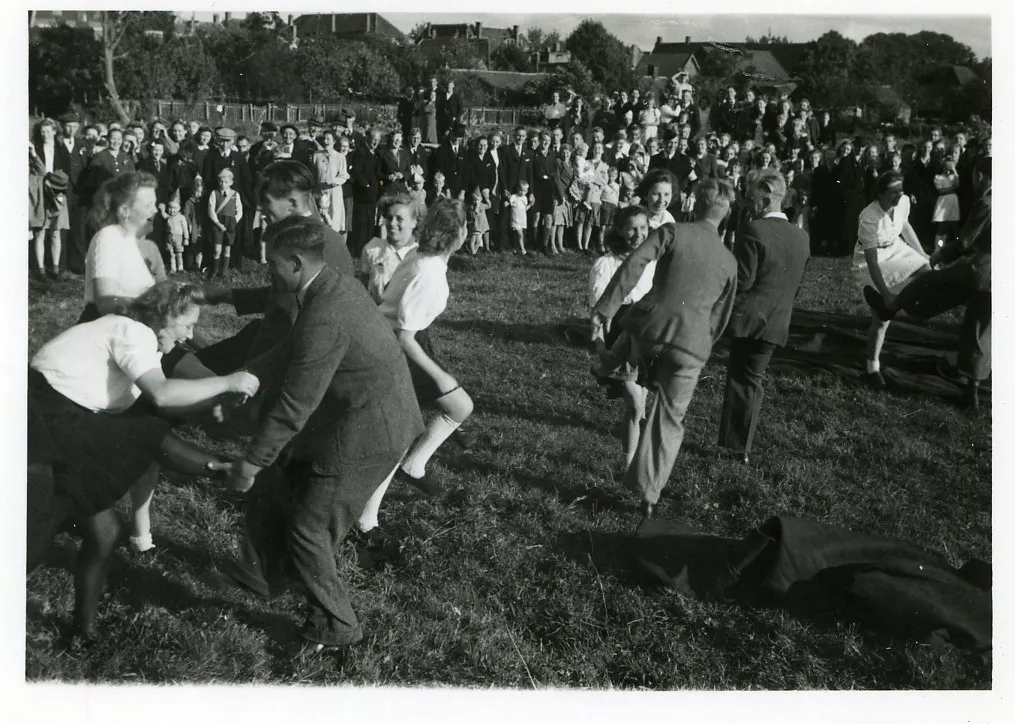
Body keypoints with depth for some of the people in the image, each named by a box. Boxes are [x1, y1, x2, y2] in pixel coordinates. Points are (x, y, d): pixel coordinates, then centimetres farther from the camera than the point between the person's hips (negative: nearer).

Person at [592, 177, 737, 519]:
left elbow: (633, 266, -10)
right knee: (669, 421, 11)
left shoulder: (672, 232, 3)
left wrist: (606, 308, -9)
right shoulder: (728, 260, 14)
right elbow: (720, 317, 18)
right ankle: (649, 495, 11)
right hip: (691, 346, 2)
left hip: (648, 328, -2)